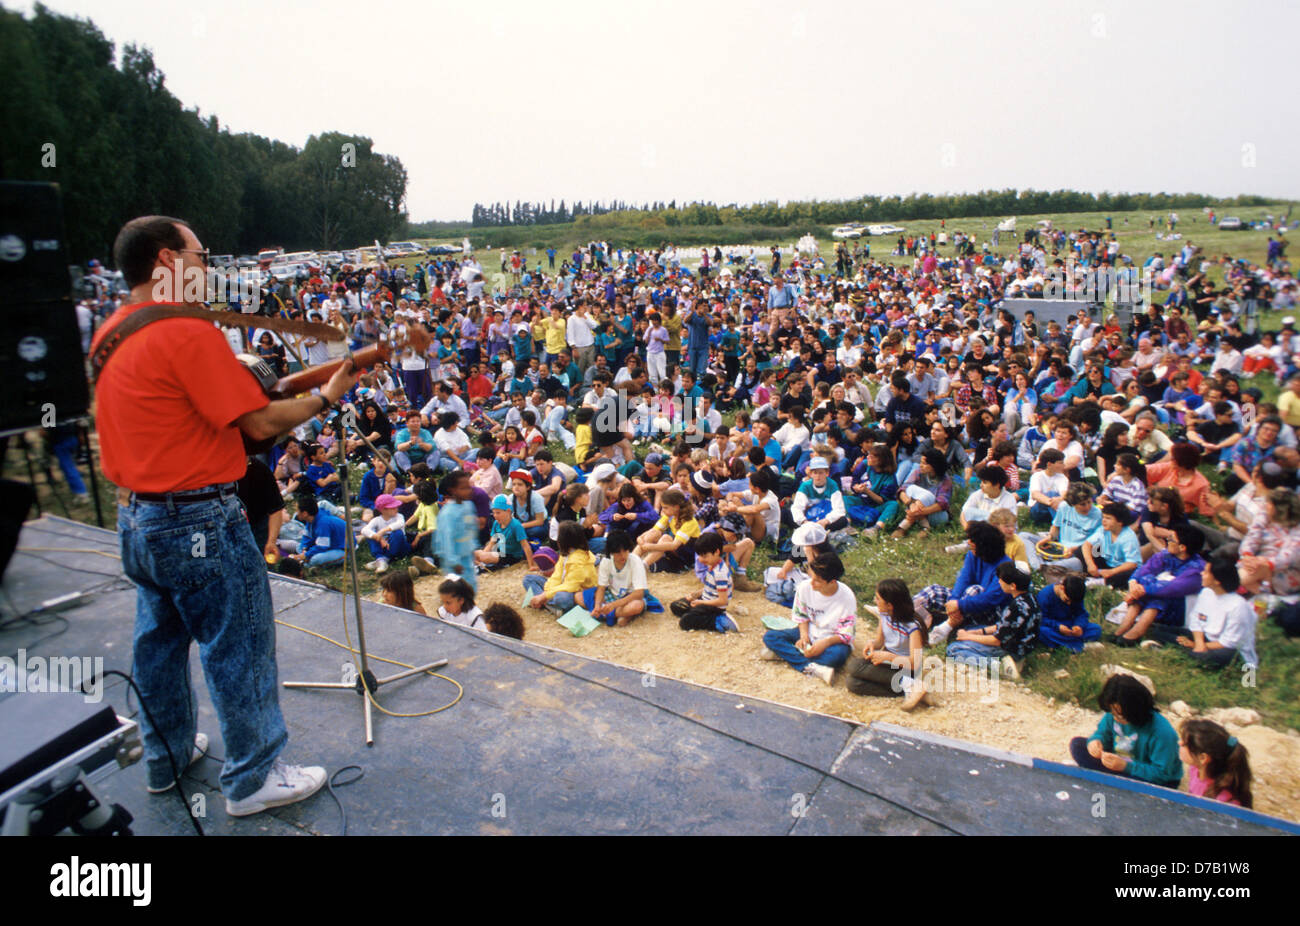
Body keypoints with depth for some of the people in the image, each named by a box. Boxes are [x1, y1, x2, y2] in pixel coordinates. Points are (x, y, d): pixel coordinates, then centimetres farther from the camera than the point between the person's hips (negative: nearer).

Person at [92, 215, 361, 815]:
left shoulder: (109, 335, 8)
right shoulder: (188, 334, -19)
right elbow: (259, 422, -19)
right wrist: (326, 397, -6)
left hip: (137, 519, 9)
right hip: (199, 522, -9)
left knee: (160, 642, 21)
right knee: (239, 650, 4)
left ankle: (166, 755, 38)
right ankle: (254, 778, 17)